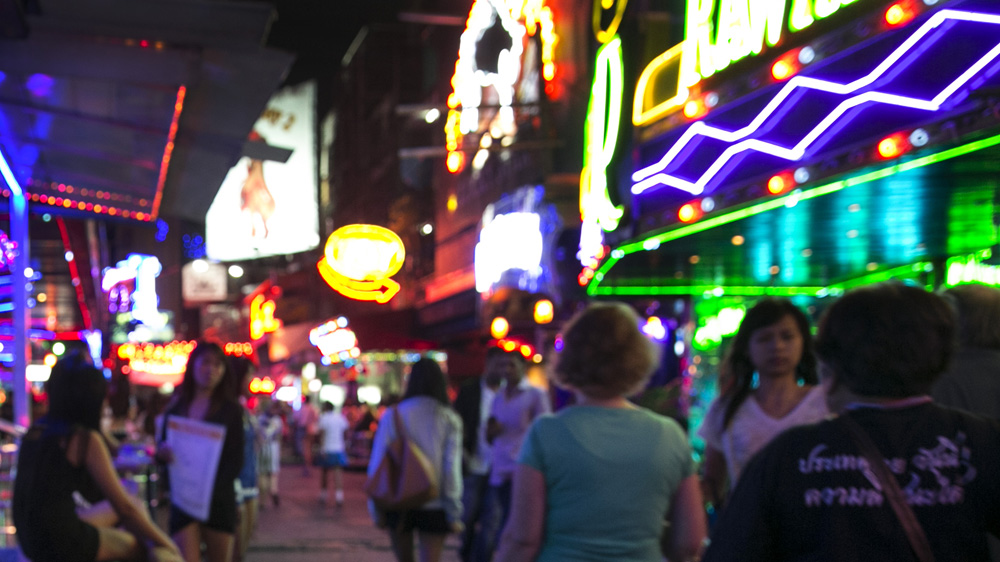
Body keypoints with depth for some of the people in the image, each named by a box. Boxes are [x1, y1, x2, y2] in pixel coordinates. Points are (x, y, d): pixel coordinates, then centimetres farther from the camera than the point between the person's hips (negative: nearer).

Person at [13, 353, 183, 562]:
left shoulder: (36, 430, 6)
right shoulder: (85, 438, -14)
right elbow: (124, 507, -12)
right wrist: (164, 542, 0)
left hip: (32, 540, 8)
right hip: (63, 544, -7)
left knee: (136, 505, 23)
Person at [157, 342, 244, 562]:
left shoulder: (230, 410, 5)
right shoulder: (176, 408, 10)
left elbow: (235, 460, -1)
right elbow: (162, 450, 14)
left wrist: (211, 487, -16)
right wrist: (162, 452, -11)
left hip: (218, 498, 0)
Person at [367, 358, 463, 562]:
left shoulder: (392, 415, -1)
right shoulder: (449, 420, -4)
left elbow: (377, 463, -2)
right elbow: (451, 468, -9)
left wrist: (375, 507, 4)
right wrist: (454, 513, -4)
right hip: (433, 506, -1)